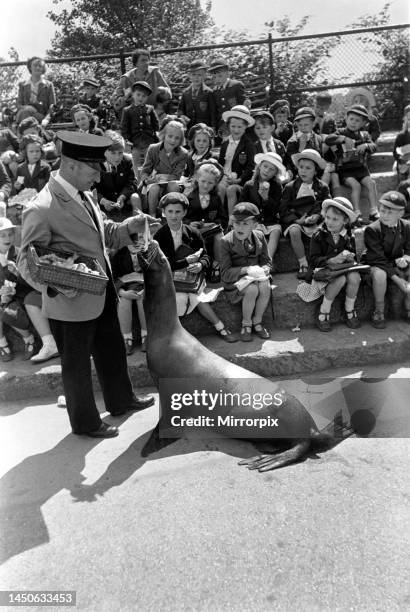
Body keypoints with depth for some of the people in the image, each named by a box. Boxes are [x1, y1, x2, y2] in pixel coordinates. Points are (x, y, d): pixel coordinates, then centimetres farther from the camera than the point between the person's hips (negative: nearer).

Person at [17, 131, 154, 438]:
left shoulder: (84, 195, 3)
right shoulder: (42, 208, -21)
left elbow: (105, 233, 13)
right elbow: (27, 260, -16)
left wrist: (131, 227, -5)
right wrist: (54, 285, -31)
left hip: (102, 295, 8)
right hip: (72, 302, -8)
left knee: (112, 349, 24)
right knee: (77, 364, 12)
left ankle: (121, 399, 49)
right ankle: (85, 422, 35)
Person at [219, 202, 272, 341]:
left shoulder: (259, 236, 1)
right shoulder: (226, 241, -13)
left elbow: (267, 261, 9)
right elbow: (225, 273, -16)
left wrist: (263, 270, -16)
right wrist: (247, 270, -28)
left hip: (255, 275, 4)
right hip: (235, 278, -4)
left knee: (266, 287, -28)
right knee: (252, 290, -33)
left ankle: (257, 322, -5)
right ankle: (246, 324, -8)